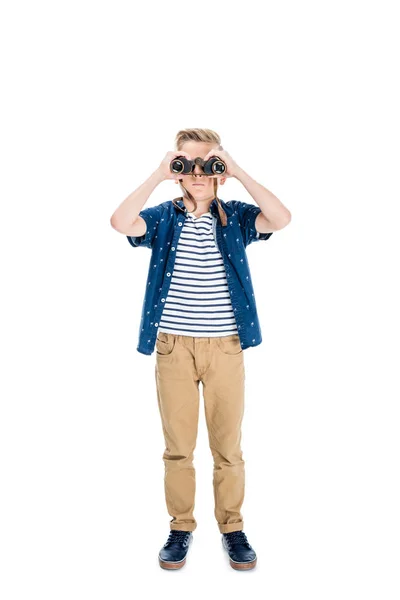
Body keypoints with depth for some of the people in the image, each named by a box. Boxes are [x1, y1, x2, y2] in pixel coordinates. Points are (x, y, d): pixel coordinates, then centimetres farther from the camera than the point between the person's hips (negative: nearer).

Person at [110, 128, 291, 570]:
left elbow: (281, 218, -14)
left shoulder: (235, 216, 4)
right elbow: (121, 222, -15)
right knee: (178, 446, 9)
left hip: (225, 347, 0)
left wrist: (238, 172, -11)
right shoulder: (163, 217, 4)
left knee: (228, 445, 8)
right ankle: (181, 528, 26)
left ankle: (232, 526, 26)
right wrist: (158, 175, -11)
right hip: (173, 347, 1)